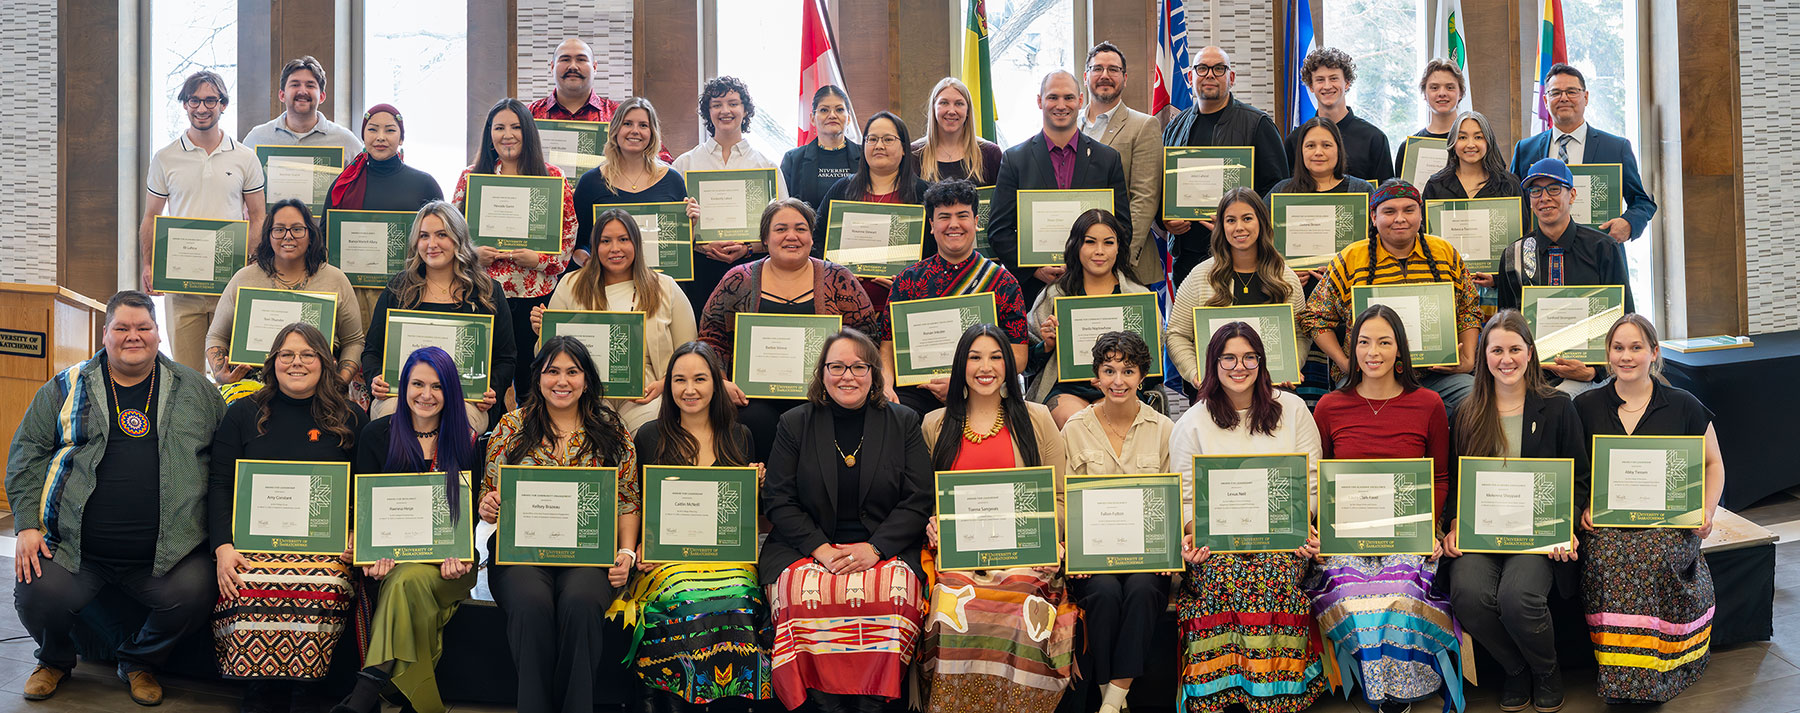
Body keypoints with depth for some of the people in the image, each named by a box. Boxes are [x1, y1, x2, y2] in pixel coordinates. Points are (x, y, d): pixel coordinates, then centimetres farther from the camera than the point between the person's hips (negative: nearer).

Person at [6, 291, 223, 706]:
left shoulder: (195, 390, 10)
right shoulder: (66, 388, 10)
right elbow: (27, 454, 8)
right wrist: (27, 525, -3)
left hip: (163, 553, 0)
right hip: (73, 547, 0)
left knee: (195, 595, -22)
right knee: (36, 595, -20)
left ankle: (141, 662, 11)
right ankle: (55, 660, 17)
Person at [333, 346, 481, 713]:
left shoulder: (466, 441, 8)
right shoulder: (376, 435, 9)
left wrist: (460, 553, -15)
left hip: (449, 559, -1)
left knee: (407, 580, -33)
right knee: (404, 581, -33)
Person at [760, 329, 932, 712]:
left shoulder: (904, 422, 10)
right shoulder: (794, 424, 11)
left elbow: (919, 501, 4)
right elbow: (778, 500, 5)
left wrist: (874, 548, -12)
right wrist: (820, 549, -11)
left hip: (886, 548, 0)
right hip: (805, 549, 0)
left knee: (893, 588, -33)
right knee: (805, 589, -32)